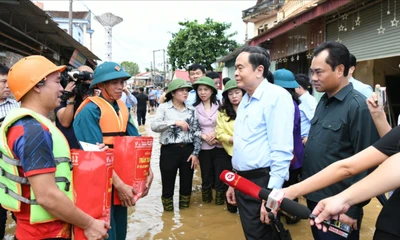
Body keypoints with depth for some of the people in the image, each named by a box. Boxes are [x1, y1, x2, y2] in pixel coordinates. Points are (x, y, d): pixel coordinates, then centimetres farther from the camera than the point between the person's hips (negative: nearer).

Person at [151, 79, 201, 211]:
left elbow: (197, 133, 7)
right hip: (169, 151, -3)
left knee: (186, 185, 12)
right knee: (168, 186, 5)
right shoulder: (164, 107, -2)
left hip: (188, 151, 3)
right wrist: (175, 122, -27)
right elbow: (154, 126, -17)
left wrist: (195, 153, 0)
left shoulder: (192, 110, 8)